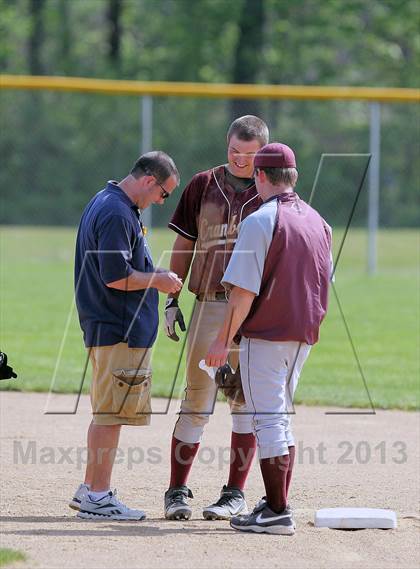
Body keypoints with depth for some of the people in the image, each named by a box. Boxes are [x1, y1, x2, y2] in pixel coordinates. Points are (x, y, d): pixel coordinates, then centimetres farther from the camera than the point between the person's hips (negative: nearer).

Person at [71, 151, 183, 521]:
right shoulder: (117, 214, -17)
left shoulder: (106, 202, 17)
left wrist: (154, 276, 14)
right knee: (111, 413, -7)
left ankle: (91, 491, 21)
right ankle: (98, 497, -5)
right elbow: (116, 278, -23)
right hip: (119, 330, -11)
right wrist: (157, 280, -9)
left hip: (106, 326, 11)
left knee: (108, 412, 16)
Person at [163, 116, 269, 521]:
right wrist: (172, 299, 7)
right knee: (197, 398, 1)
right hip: (208, 305, 1)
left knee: (246, 399, 2)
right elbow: (184, 245, 12)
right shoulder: (203, 185, 9)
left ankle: (235, 494, 7)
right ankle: (177, 491, 5)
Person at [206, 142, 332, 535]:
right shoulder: (318, 222, 9)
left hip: (265, 333, -7)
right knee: (280, 419, 18)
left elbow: (244, 292, -18)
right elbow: (323, 284, 15)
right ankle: (277, 503, 21)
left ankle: (277, 513, -6)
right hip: (303, 335, 7)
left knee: (268, 420, -4)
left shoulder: (259, 222, -14)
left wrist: (222, 341, -12)